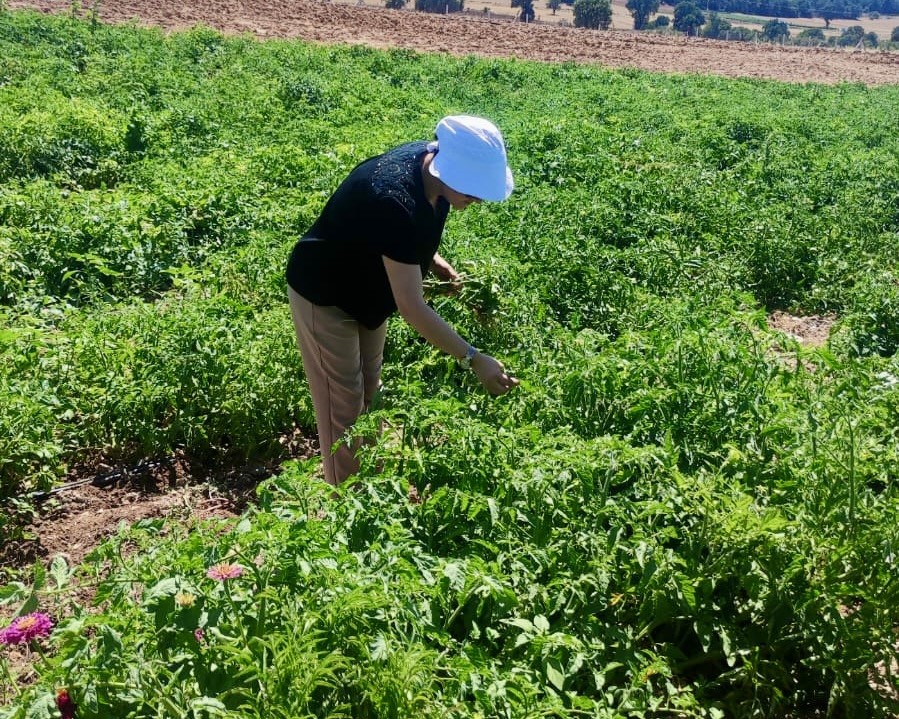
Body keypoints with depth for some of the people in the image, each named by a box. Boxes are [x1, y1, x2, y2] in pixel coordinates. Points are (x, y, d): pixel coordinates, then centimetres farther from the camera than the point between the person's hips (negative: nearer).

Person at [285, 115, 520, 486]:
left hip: (366, 288, 9)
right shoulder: (394, 200, -40)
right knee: (343, 406, 1)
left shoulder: (432, 163, -15)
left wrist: (434, 261, -9)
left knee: (370, 396, 19)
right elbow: (412, 307, -38)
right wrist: (473, 359, -37)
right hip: (324, 295, -9)